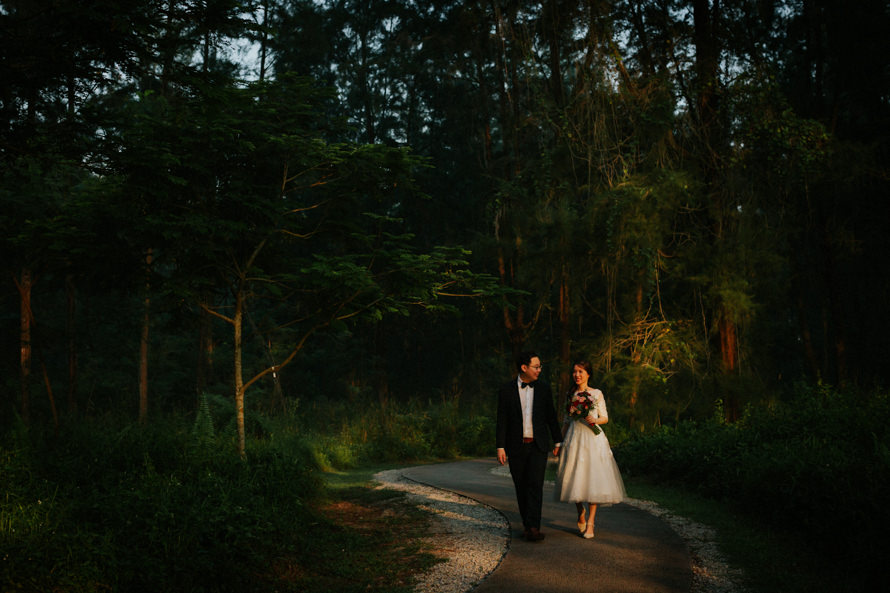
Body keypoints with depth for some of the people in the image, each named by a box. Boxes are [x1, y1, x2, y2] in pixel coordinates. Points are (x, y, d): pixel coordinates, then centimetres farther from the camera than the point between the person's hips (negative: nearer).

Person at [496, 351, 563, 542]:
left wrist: (558, 441, 10)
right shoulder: (506, 390, -1)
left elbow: (551, 417, 11)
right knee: (521, 487, 7)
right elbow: (502, 420, -2)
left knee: (536, 485, -11)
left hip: (538, 445, 0)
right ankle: (526, 523, 21)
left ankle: (533, 527, -14)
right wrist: (500, 447, -6)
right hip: (516, 446, 0)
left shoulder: (544, 389, 5)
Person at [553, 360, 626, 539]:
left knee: (593, 479, -8)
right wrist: (562, 442, 9)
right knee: (575, 478, 2)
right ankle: (580, 514, 26)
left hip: (593, 439, -2)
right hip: (574, 439, 3)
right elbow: (566, 421, 14)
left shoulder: (597, 394, 4)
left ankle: (590, 522, -4)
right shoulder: (571, 394, 11)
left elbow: (605, 417, 6)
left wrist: (595, 420, -15)